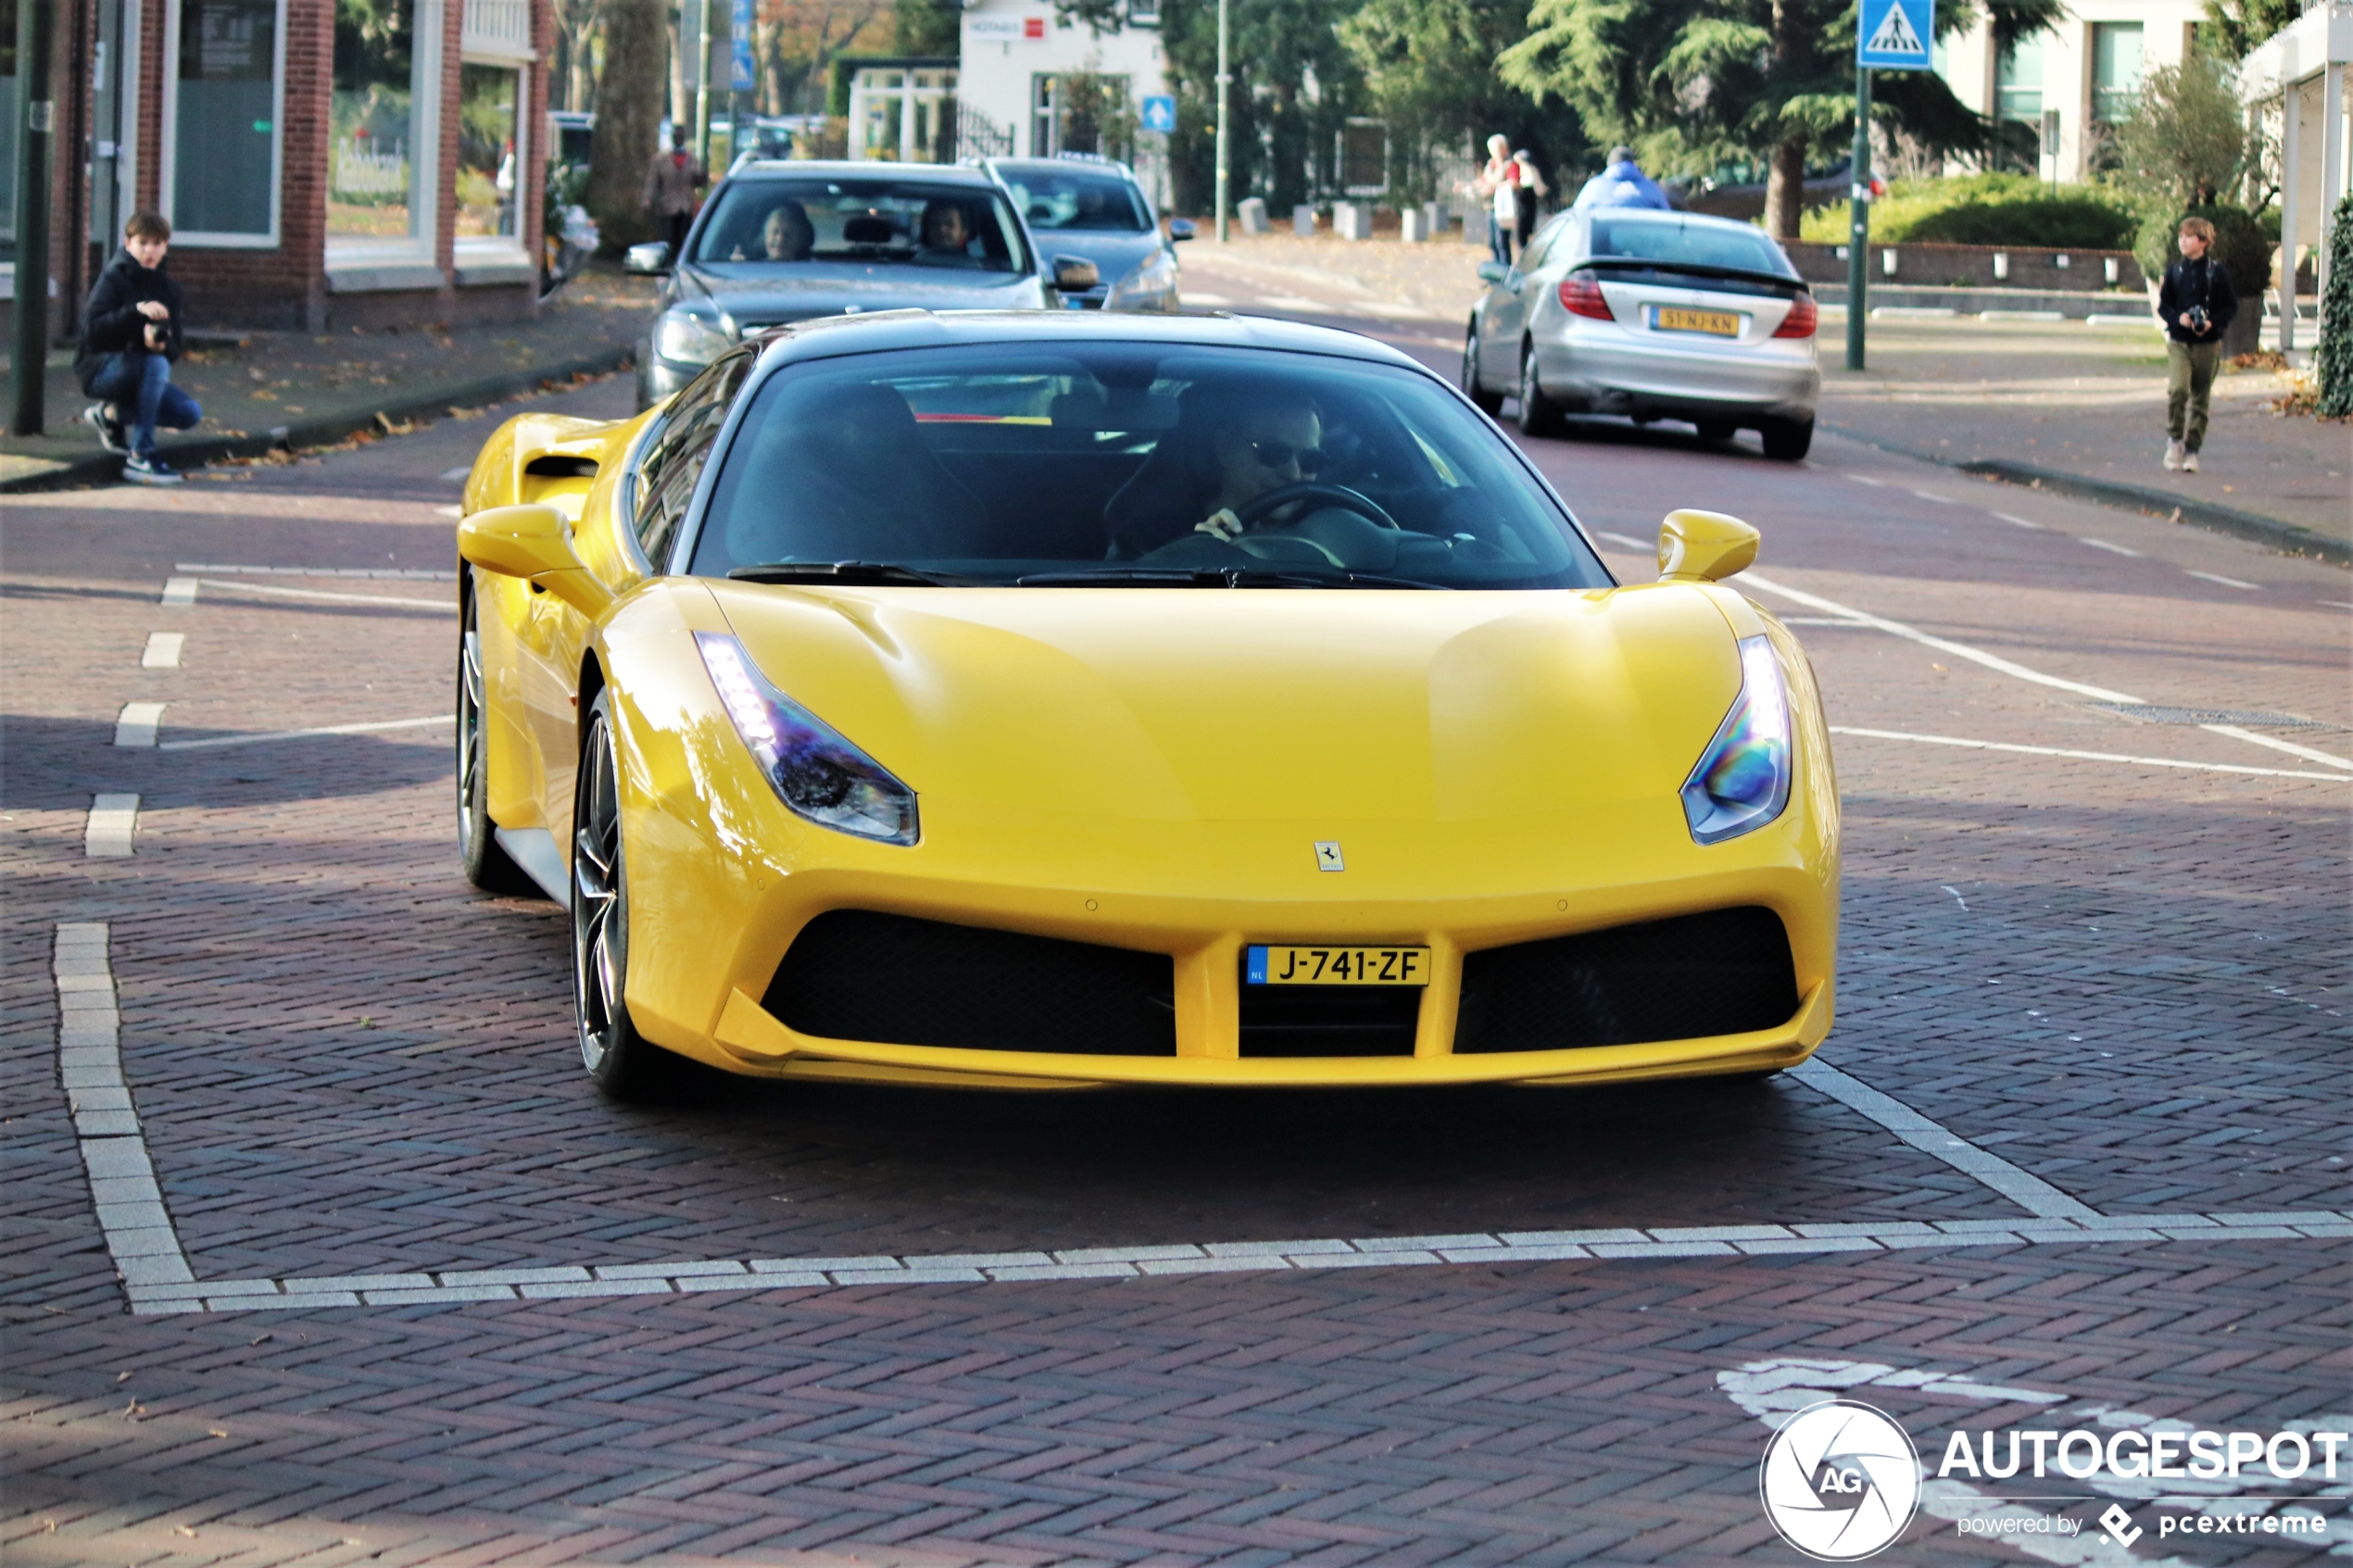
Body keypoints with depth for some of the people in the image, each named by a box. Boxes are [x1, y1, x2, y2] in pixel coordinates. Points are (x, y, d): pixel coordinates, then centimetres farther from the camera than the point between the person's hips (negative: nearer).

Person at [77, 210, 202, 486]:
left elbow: (174, 349, 1)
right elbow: (92, 330, -25)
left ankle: (112, 413, 9)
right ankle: (140, 457, -33)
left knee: (190, 414, -14)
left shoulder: (167, 287, 7)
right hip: (100, 368, -6)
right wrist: (137, 310, -34)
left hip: (139, 368, 6)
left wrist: (161, 344, -24)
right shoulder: (113, 279, -10)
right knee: (156, 365, -35)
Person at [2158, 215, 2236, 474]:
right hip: (2179, 343, 1)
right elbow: (2163, 305, 9)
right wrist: (2178, 318, -12)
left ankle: (2192, 449, 16)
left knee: (2199, 399, 5)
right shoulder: (2175, 272, 6)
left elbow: (2231, 308, 1)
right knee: (2177, 389, -19)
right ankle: (2174, 439, 0)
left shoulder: (2217, 272, -1)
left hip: (2208, 345, -1)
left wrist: (2213, 323, -17)